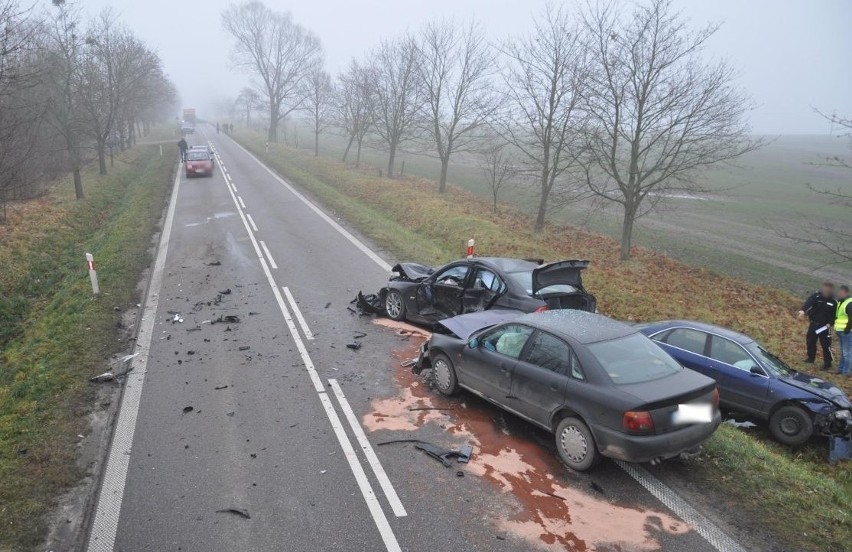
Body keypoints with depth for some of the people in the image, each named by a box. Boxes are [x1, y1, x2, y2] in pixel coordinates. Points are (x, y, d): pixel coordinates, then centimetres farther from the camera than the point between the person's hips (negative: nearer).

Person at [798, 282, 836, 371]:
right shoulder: (816, 296, -6)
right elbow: (809, 302, -26)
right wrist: (803, 310, -45)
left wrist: (830, 323, -15)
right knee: (810, 341, 14)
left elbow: (835, 315, 1)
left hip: (824, 326, -3)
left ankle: (827, 363, 9)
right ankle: (811, 358, 34)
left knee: (826, 345, -4)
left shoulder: (833, 302, -6)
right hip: (813, 324, 3)